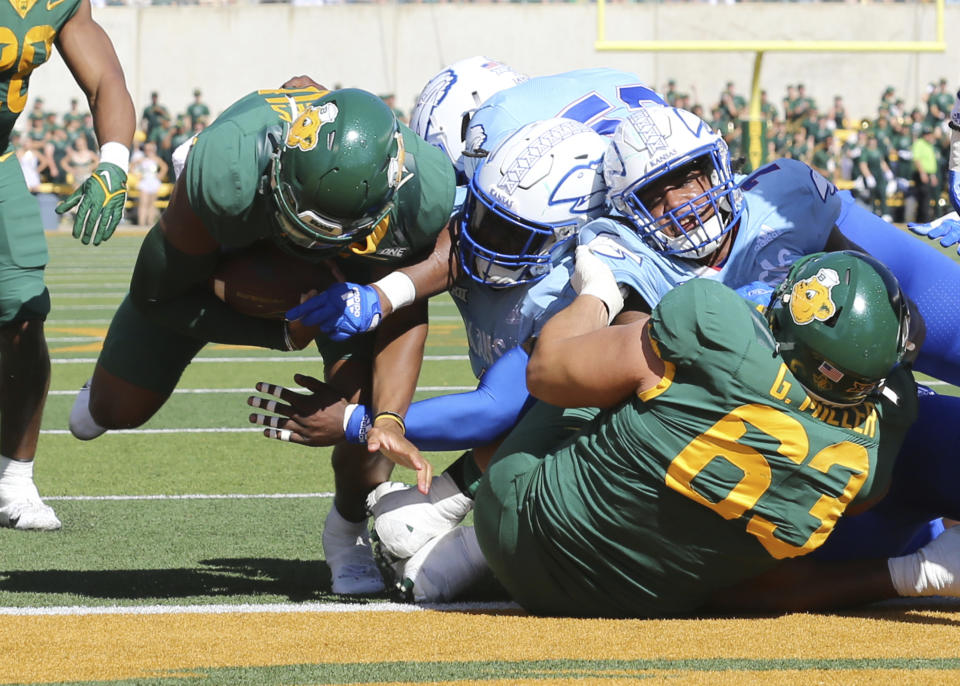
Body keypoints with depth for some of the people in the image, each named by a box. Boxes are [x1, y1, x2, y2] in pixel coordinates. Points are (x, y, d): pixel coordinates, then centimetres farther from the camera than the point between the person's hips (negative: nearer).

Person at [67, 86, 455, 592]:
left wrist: (390, 419, -41)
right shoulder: (228, 175, -47)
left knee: (364, 396, -24)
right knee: (117, 411, 9)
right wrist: (281, 334, -30)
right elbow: (156, 293, -28)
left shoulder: (422, 196, -41)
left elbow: (405, 315, -24)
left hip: (349, 265, 0)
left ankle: (350, 530, 7)